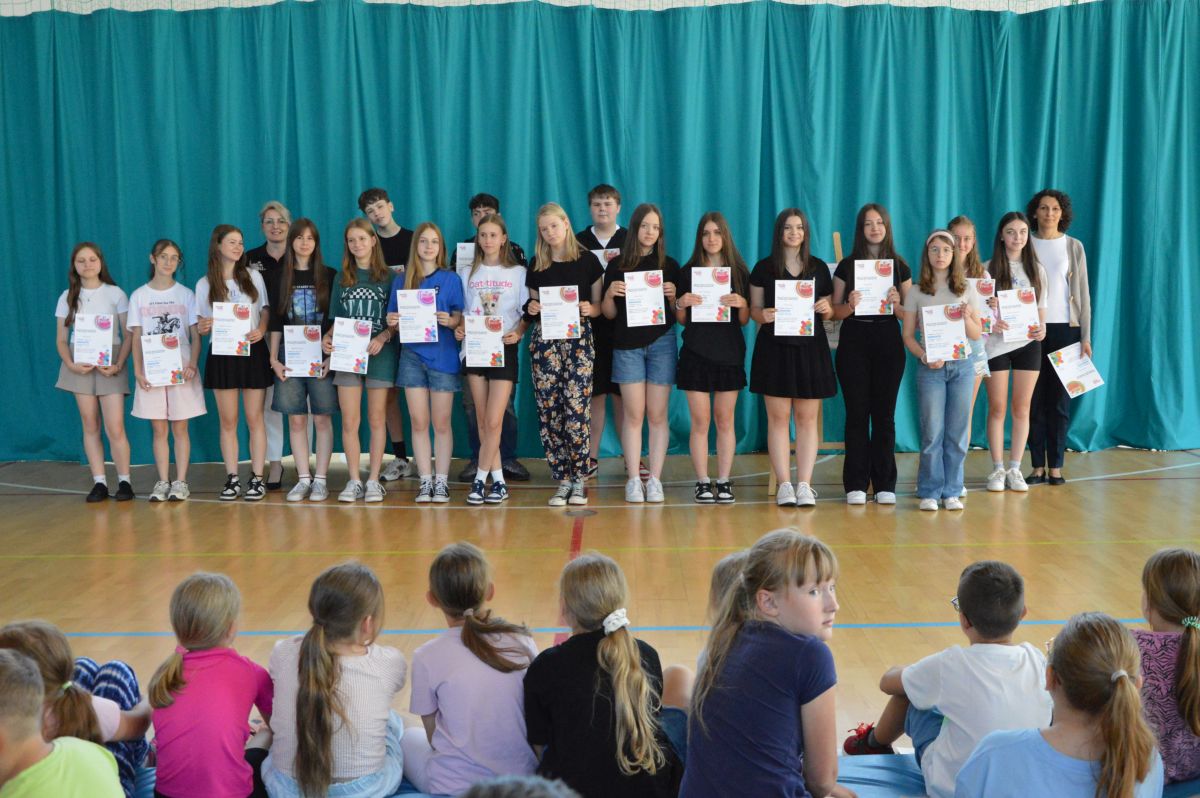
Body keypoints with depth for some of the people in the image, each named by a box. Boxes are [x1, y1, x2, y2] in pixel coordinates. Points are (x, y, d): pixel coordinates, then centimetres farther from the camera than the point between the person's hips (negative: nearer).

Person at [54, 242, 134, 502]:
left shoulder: (115, 293, 1)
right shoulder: (67, 297, 8)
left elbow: (129, 334, 0)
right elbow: (61, 339, 8)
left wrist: (119, 365, -12)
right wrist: (70, 364, -10)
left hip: (109, 364, -2)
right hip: (80, 366, 3)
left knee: (115, 429, -9)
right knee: (90, 426, 3)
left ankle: (124, 481, 3)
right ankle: (99, 483, 8)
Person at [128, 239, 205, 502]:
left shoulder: (186, 295, 5)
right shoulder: (139, 296, 6)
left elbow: (195, 335, 2)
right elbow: (136, 337, 5)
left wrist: (192, 365, -12)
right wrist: (138, 370, -5)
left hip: (181, 369, -1)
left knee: (180, 428, 1)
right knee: (159, 429, 3)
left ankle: (180, 482, 6)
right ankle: (162, 481, 10)